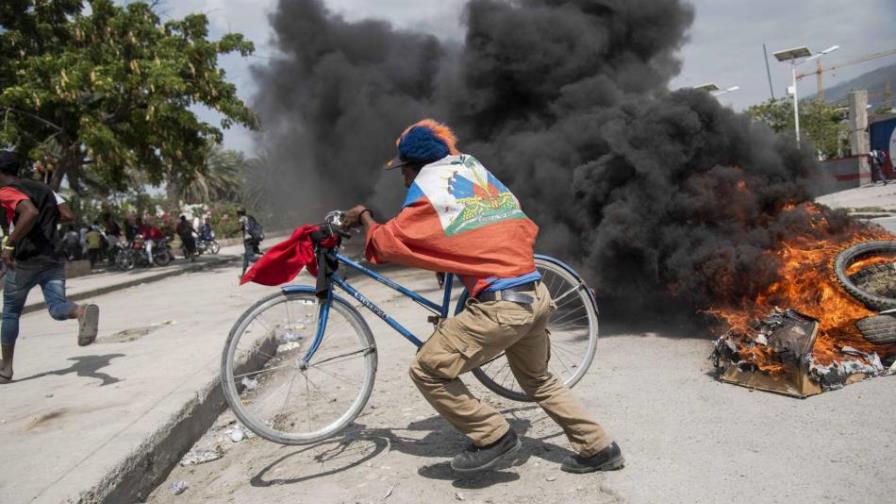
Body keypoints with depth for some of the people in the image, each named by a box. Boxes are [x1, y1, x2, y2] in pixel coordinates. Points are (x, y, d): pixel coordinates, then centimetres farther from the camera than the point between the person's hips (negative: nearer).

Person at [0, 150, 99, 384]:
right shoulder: (42, 188, 15)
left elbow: (30, 213, -27)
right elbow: (69, 216, 8)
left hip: (24, 261, -5)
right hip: (53, 259, 5)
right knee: (57, 307, -6)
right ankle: (83, 311, -41)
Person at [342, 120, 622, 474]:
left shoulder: (431, 189, -4)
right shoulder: (479, 173, 17)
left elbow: (388, 243, -5)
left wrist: (365, 218, 15)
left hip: (500, 306, -8)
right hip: (537, 297, 9)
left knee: (427, 370, 3)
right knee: (538, 380, 28)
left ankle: (494, 438, 9)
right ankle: (599, 448, 34)